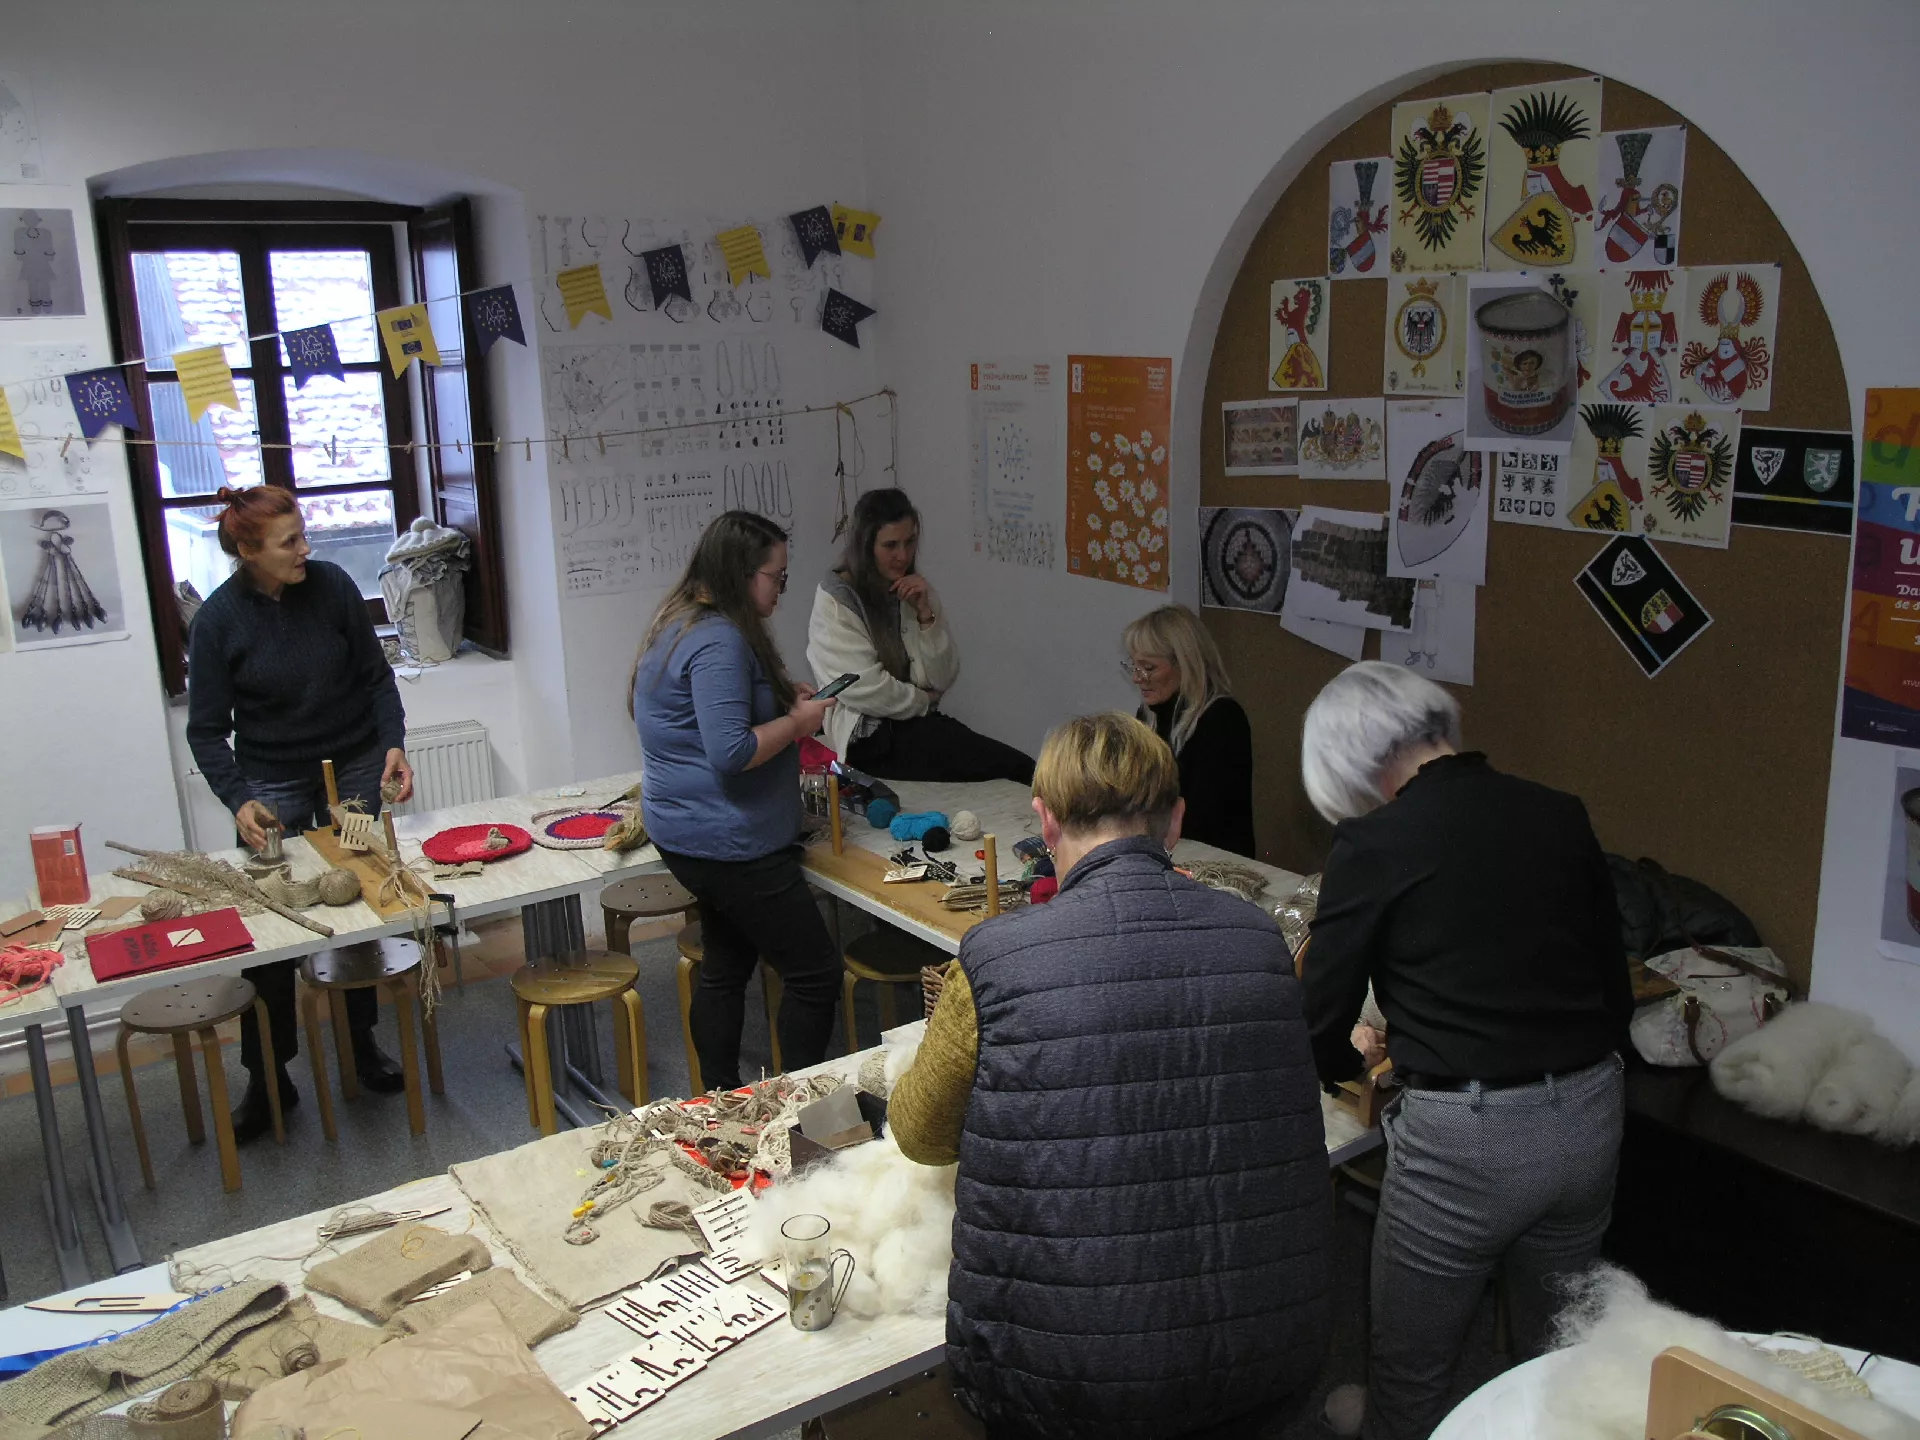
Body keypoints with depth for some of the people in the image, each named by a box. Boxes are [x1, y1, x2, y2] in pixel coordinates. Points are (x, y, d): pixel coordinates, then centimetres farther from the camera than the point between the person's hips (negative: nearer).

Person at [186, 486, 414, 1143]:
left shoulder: (331, 585, -9)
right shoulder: (217, 621, -12)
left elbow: (375, 675, 1)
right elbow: (206, 730, -8)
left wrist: (393, 744, -13)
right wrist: (238, 800, -22)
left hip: (354, 769, 2)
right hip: (274, 785, -1)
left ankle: (362, 1043, 27)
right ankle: (268, 1080, 11)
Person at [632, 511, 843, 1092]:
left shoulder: (682, 624, 11)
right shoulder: (719, 641, -23)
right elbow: (731, 752, -30)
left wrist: (780, 695, 13)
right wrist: (797, 722, -15)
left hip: (690, 835, 11)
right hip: (728, 842, -11)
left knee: (725, 967, 20)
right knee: (815, 971, -1)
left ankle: (720, 1101, 31)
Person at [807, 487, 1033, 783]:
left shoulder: (917, 591, 11)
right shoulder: (835, 601, -7)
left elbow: (943, 680, 4)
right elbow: (865, 690, -14)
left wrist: (925, 613, -7)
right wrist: (923, 701, 0)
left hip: (921, 725, 6)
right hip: (871, 740, -6)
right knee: (1018, 767, -24)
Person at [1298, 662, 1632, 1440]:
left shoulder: (1375, 842, -11)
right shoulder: (1561, 815, 3)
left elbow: (1319, 1032, -7)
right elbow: (1615, 995, 10)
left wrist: (1350, 1055, 14)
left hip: (1465, 1138, -6)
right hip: (1591, 1115, 6)